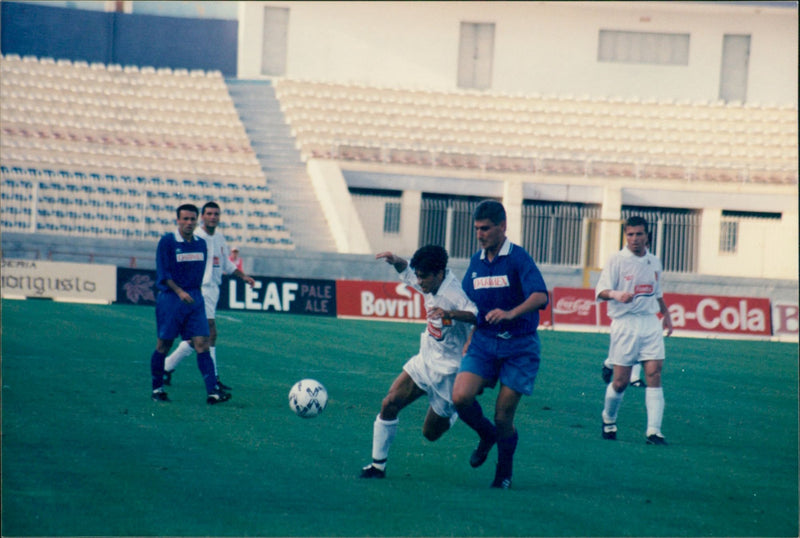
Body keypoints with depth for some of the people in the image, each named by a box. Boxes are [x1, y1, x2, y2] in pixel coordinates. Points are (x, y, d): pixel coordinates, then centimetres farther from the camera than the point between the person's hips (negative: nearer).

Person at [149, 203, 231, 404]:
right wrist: (179, 292, -21)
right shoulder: (167, 242, -7)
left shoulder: (201, 244, 10)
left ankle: (212, 391, -13)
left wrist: (194, 292, 14)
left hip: (195, 299, 4)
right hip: (170, 298, -4)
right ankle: (157, 389, 18)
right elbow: (163, 274, -11)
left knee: (202, 343, -6)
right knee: (164, 345, 3)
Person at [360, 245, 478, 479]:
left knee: (431, 433, 4)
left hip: (448, 371, -7)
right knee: (390, 403, -8)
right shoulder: (430, 286, -1)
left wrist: (450, 314, -60)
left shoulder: (453, 294, -26)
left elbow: (476, 315, -44)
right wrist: (396, 261, -3)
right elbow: (406, 271, 19)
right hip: (425, 361, 7)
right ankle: (378, 465, 3)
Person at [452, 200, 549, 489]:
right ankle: (487, 435, 15)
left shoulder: (518, 258, -11)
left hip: (519, 345, -5)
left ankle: (504, 472, 21)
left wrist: (511, 313, -42)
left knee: (503, 416, -4)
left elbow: (540, 296, -26)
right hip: (484, 340, 5)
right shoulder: (476, 262, 10)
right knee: (461, 396, -17)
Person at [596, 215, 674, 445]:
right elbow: (600, 291, -12)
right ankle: (608, 419, 25)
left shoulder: (654, 262, 13)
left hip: (650, 322, 4)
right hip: (625, 322, -4)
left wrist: (666, 314, 23)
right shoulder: (617, 261, -3)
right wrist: (616, 294, -30)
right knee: (621, 380, -1)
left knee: (654, 374, -9)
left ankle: (654, 430, -11)